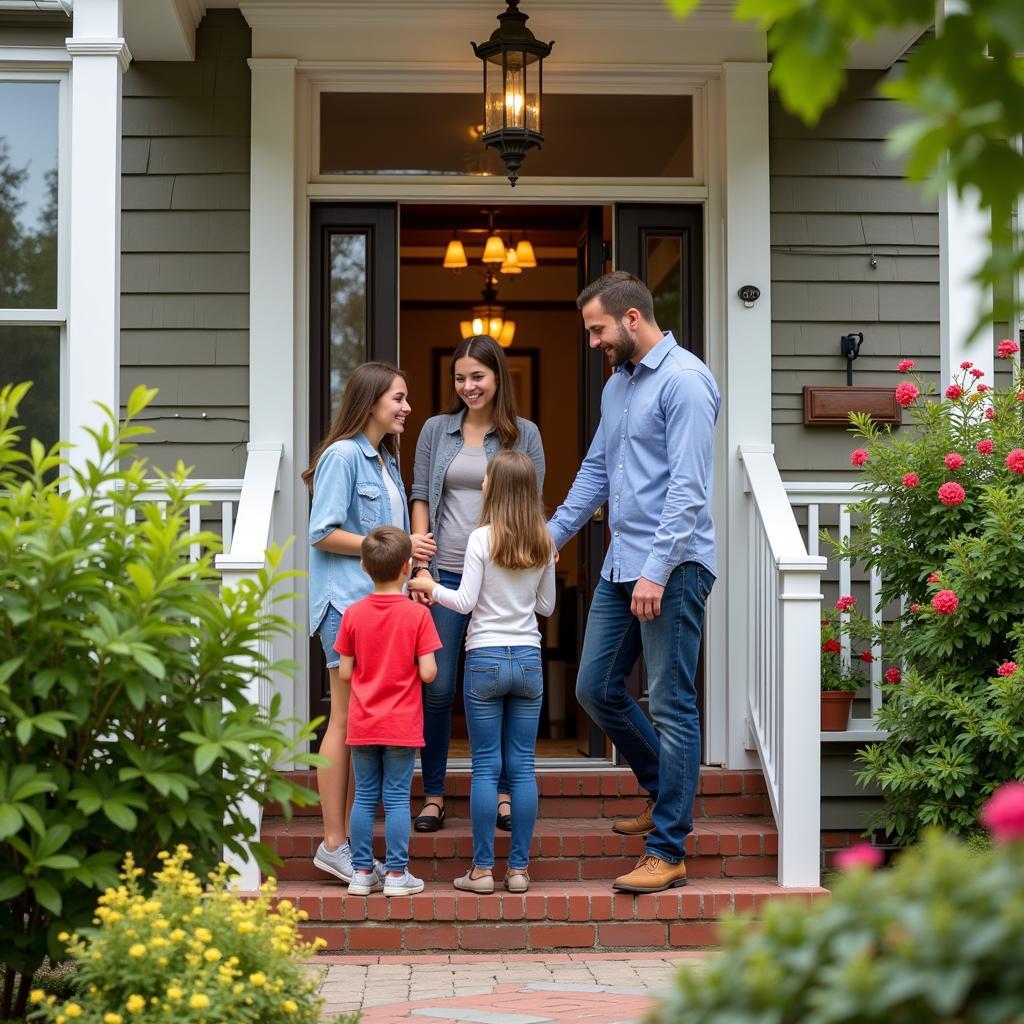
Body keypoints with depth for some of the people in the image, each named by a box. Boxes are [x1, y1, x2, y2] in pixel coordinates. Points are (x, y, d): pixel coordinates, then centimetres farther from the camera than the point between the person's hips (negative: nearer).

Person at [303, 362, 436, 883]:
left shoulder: (386, 461, 18)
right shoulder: (343, 455, -9)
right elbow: (323, 534, -15)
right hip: (347, 603, -9)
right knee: (347, 721, -6)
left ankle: (349, 841, 13)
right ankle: (334, 845, -2)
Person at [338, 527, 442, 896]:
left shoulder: (353, 614, -3)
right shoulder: (418, 614, -9)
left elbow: (344, 673, -2)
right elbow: (428, 673, -13)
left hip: (362, 724, 2)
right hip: (402, 726, -2)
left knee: (365, 796, 9)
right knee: (397, 798, 2)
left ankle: (362, 872, 12)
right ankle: (397, 874, 4)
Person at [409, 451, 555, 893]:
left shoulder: (482, 538, -9)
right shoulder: (542, 542, 5)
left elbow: (465, 603, -9)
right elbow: (546, 606, 12)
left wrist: (431, 587, 7)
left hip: (485, 659, -3)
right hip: (528, 659, 4)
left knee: (485, 766, 0)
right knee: (522, 766, 6)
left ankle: (482, 869, 2)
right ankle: (519, 868, 7)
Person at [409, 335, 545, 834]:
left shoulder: (524, 434, 5)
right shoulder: (436, 430, 9)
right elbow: (421, 497, 8)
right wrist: (421, 564, -1)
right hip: (446, 572, 1)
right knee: (437, 687, -1)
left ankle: (503, 791, 17)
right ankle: (433, 793, 11)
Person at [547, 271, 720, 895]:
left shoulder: (684, 380, -12)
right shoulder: (617, 385, 17)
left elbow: (688, 488, -19)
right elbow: (596, 471, 27)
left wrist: (657, 570, -23)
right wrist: (553, 534, 20)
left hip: (672, 568, -10)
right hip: (621, 564, 10)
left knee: (672, 705, -4)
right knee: (597, 689, 13)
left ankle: (668, 852, 0)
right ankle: (669, 794, 31)